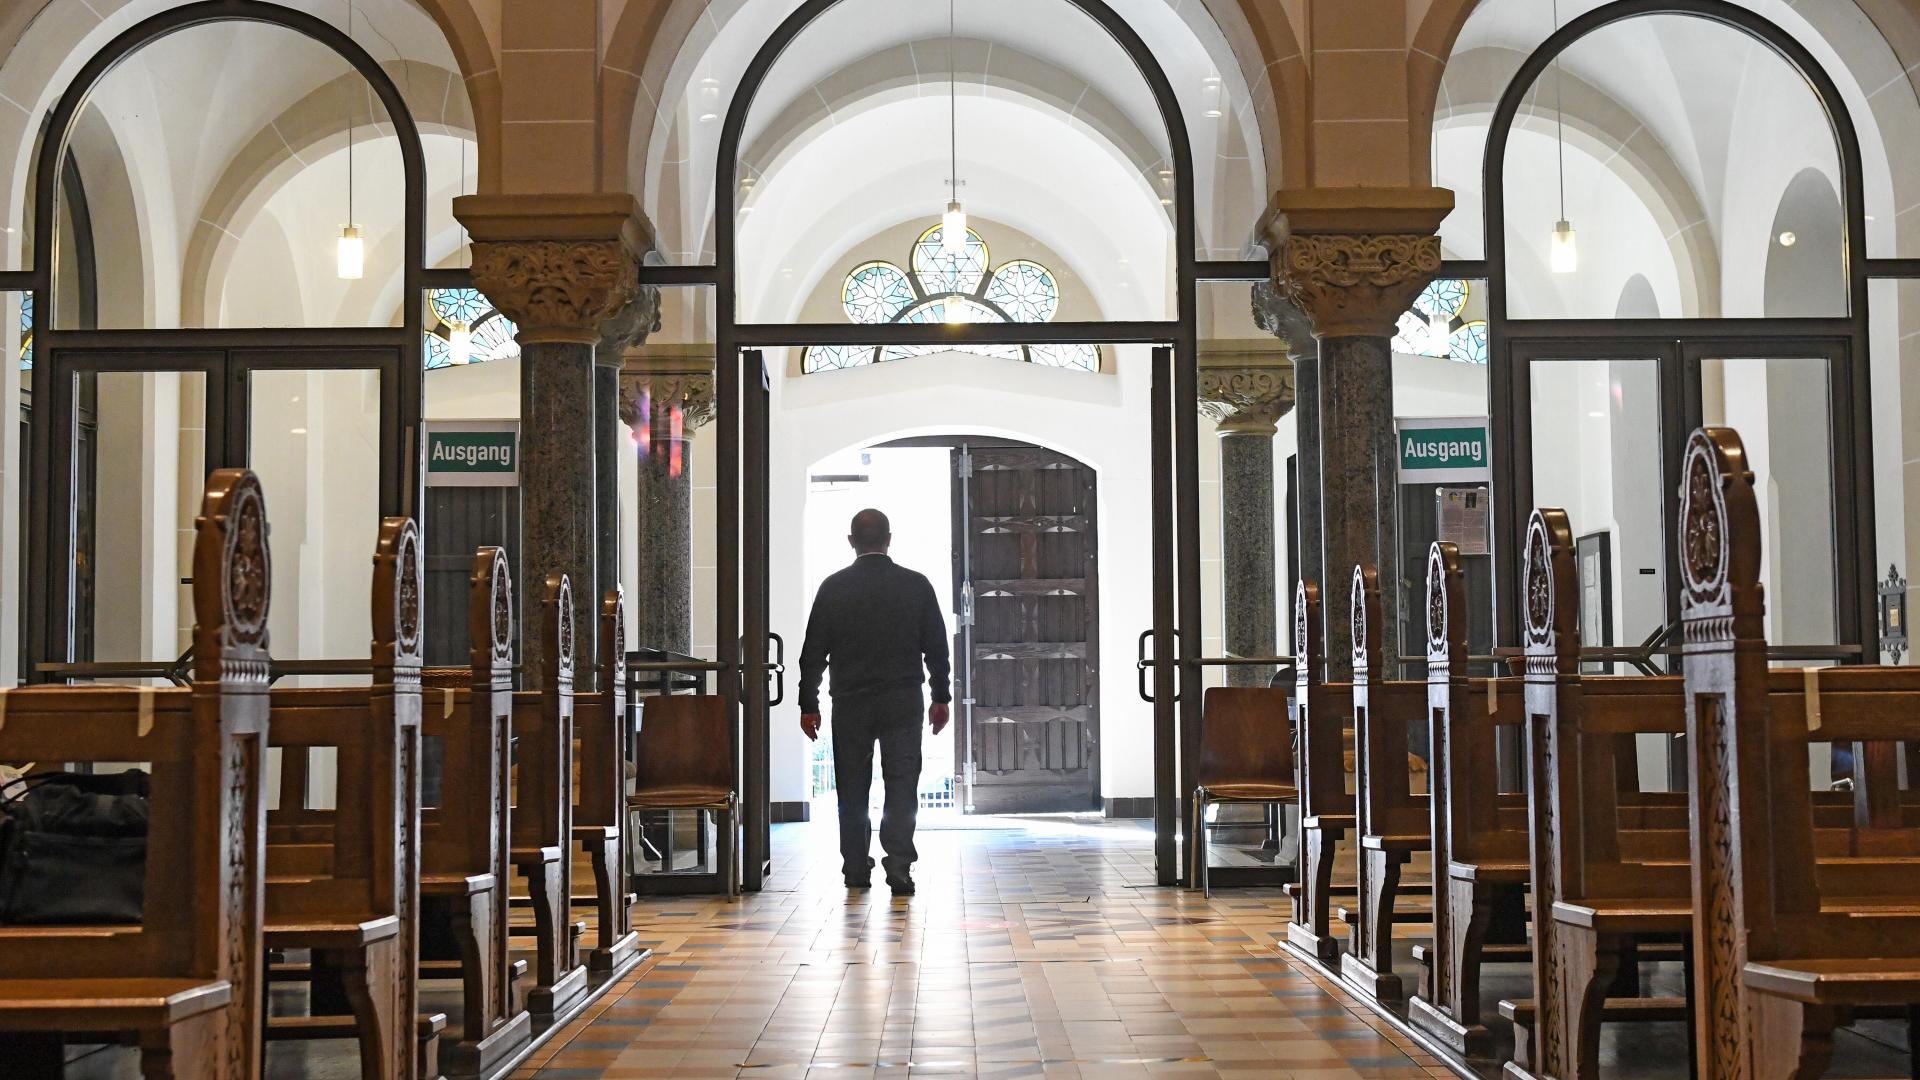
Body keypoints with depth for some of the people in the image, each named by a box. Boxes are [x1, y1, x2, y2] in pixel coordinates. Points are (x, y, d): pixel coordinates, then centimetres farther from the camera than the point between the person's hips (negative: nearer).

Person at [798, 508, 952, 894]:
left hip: (850, 703, 0)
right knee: (902, 786, 0)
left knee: (853, 789, 10)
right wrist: (941, 697, 13)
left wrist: (808, 704, 6)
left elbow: (814, 652, -1)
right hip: (904, 701, 0)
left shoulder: (834, 587, -3)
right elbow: (936, 647, 4)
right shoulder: (916, 585, 0)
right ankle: (899, 869, -10)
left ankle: (856, 870, 14)